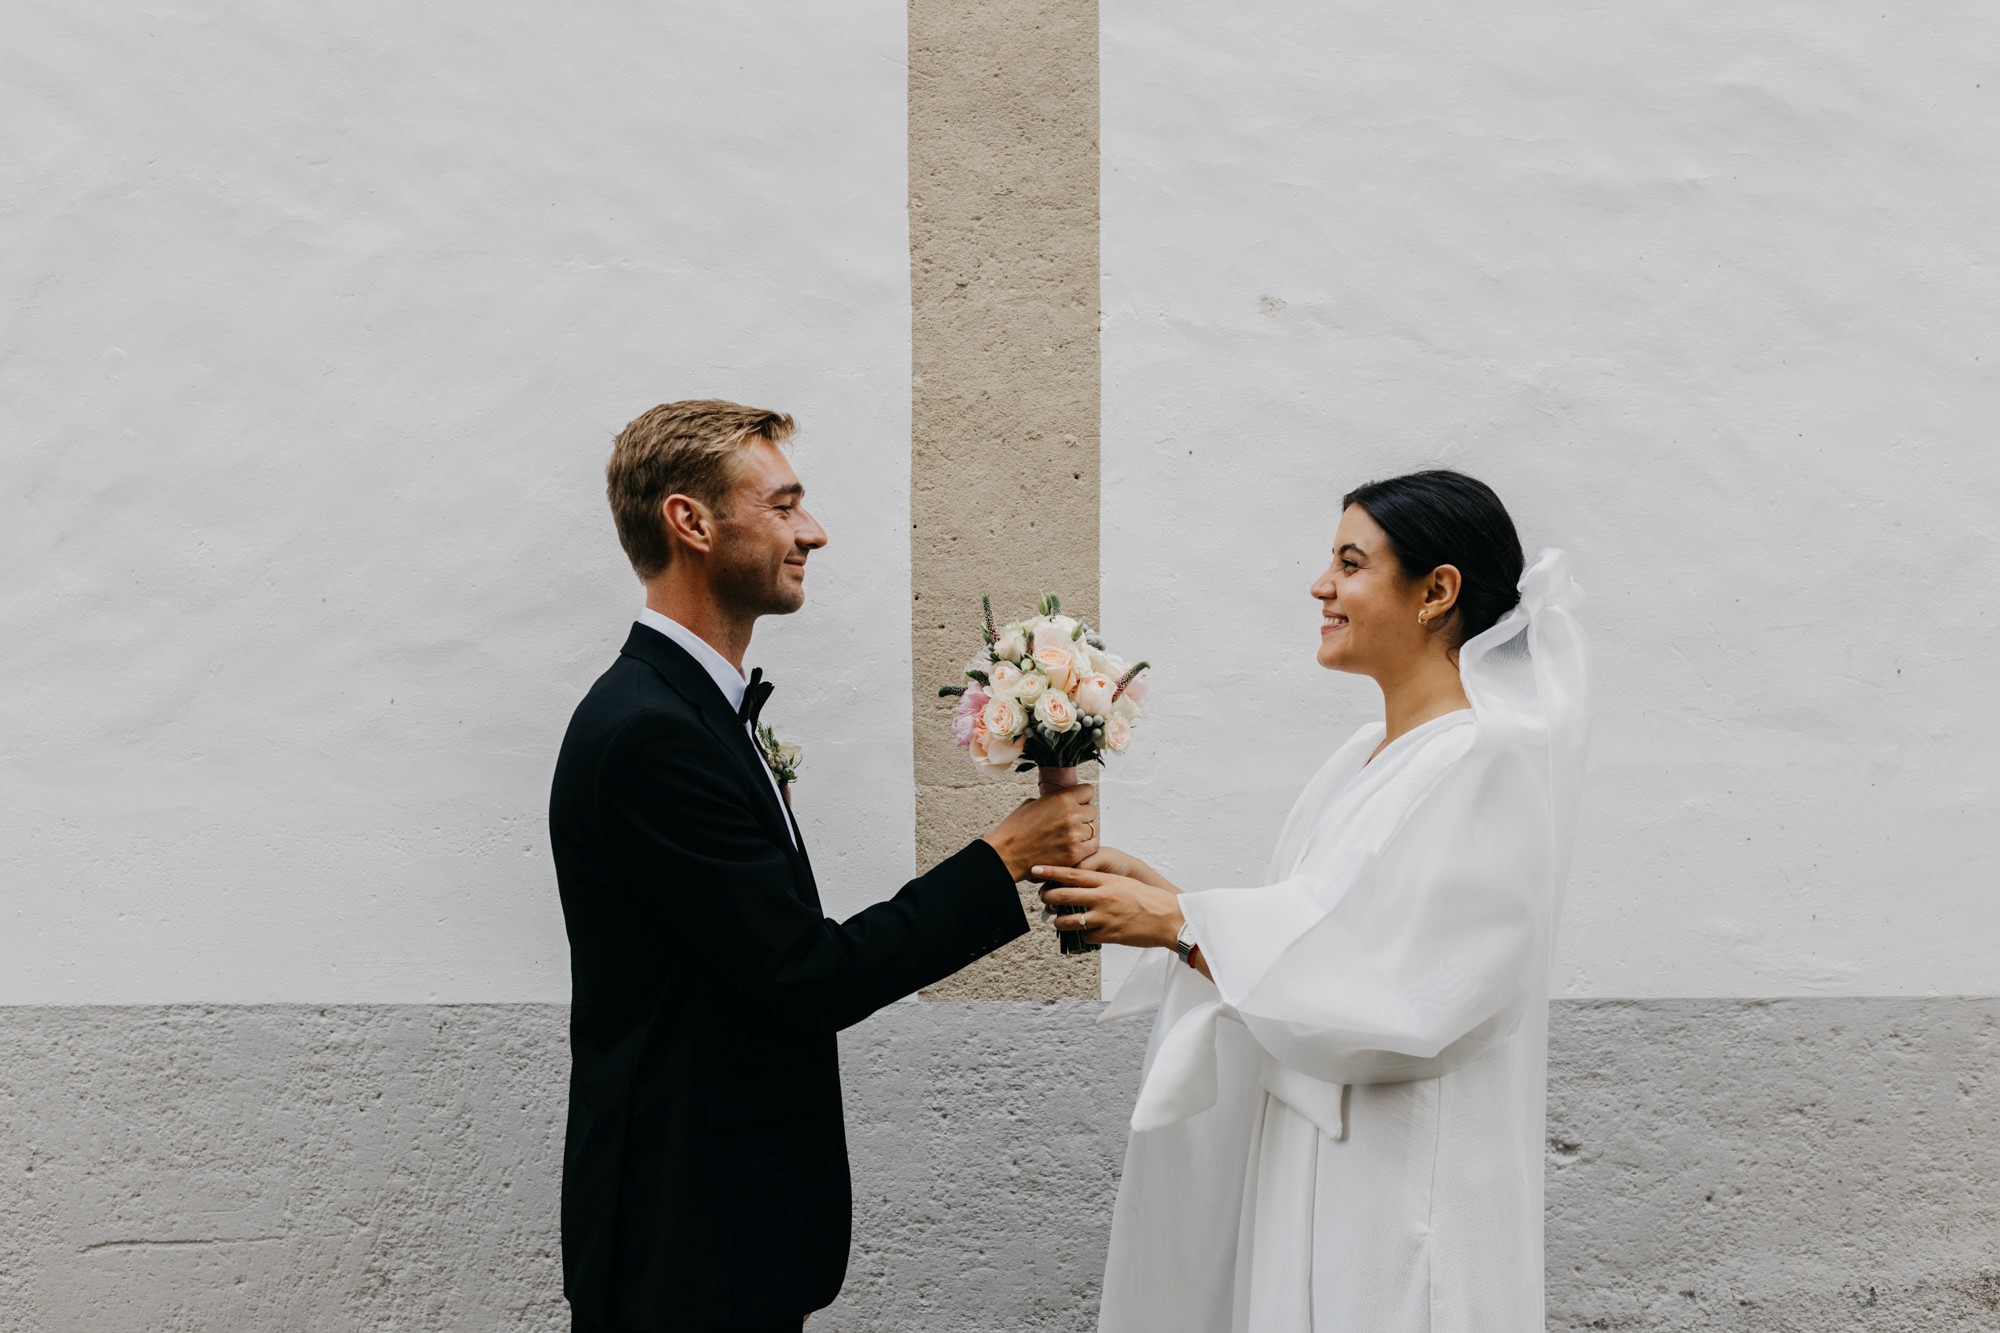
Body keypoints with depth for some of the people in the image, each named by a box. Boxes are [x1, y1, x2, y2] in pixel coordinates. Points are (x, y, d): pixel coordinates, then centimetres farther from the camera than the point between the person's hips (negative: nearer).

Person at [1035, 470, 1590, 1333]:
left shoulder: (1489, 765, -17)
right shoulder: (1369, 756, 9)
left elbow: (1377, 993, -22)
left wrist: (1177, 924, -16)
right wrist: (1162, 898, -1)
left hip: (1404, 1188, -8)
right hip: (1312, 1162, 8)